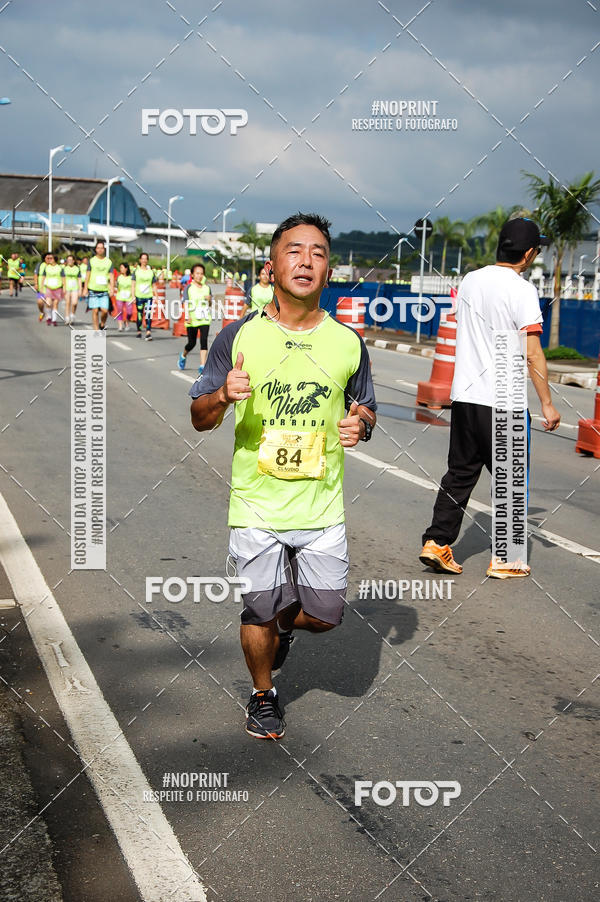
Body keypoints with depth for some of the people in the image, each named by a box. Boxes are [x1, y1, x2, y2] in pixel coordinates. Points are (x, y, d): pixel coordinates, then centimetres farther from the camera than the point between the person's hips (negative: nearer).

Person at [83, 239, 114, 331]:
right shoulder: (92, 261, 5)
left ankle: (102, 324, 19)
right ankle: (96, 329, 8)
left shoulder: (108, 261, 8)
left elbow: (111, 276, 6)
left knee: (105, 310, -8)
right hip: (93, 289, -1)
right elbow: (87, 275, 6)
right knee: (95, 311, -2)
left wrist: (112, 288, -7)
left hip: (104, 290, 1)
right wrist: (85, 288, 0)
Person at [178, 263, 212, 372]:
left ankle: (202, 366, -14)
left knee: (204, 341, -13)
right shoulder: (188, 288, -1)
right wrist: (187, 316, -25)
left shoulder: (207, 288, 10)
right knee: (192, 343, 6)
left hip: (204, 319, 2)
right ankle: (183, 356, 38)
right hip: (192, 320, -2)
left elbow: (210, 305, 18)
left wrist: (209, 299, -5)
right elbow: (186, 303, -11)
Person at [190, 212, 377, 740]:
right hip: (256, 508, -2)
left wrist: (361, 424, -11)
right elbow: (199, 419, 1)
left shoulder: (348, 343, 1)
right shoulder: (238, 337, -4)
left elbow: (365, 409, 14)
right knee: (260, 614, 9)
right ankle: (263, 696, 37)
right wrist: (222, 397, -22)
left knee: (326, 614, 7)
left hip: (323, 509, 2)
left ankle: (284, 621, 43)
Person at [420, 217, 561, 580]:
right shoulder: (522, 290, -12)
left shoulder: (470, 281, 9)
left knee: (460, 474, 14)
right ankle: (504, 559, 10)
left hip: (463, 396, 6)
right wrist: (547, 403, -12)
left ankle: (436, 542, 10)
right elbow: (532, 353, -15)